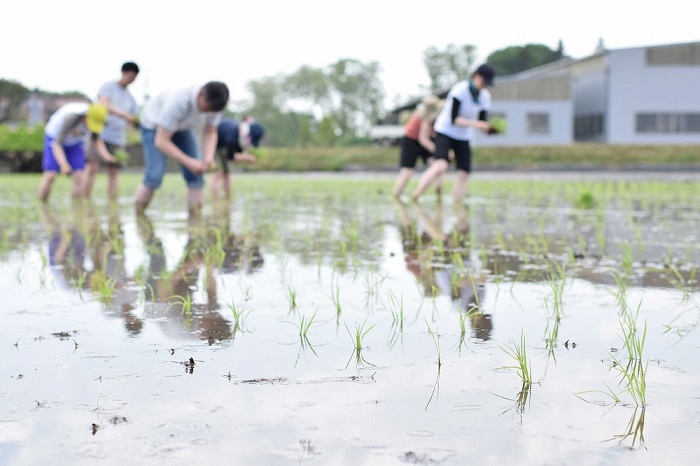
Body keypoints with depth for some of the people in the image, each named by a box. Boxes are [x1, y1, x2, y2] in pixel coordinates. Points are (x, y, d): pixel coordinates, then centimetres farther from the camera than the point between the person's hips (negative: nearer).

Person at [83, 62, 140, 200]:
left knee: (114, 173, -2)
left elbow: (130, 121, 18)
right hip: (99, 134, -4)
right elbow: (104, 105, -13)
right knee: (92, 168, -13)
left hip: (117, 139, 4)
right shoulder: (107, 87, 5)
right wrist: (123, 114, -27)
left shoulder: (131, 99, 19)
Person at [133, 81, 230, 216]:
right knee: (154, 177, -21)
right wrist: (189, 163, -41)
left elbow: (210, 133, -11)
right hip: (154, 125, -5)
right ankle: (138, 215, -3)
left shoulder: (214, 101, -25)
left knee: (195, 174, -10)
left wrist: (208, 158, -30)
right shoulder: (178, 102, -43)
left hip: (181, 126, 5)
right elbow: (161, 142, -38)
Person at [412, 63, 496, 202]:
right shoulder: (459, 90, -21)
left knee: (464, 174, -3)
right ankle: (414, 198, -23)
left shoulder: (485, 96, -1)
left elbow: (483, 122, 1)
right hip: (445, 132, -7)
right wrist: (475, 124, -36)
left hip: (464, 137, 7)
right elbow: (453, 119, -26)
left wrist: (488, 128, -21)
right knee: (441, 166, -29)